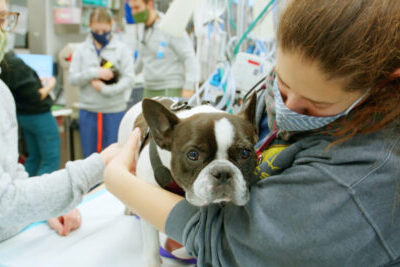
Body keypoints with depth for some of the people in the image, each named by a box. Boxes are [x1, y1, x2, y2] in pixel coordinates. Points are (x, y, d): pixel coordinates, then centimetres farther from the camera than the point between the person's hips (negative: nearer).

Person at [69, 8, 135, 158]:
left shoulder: (122, 49, -1)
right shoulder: (81, 50, 6)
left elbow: (128, 79, -7)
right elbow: (73, 78, 1)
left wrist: (105, 89, -16)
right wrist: (94, 73, -14)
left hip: (114, 110, -2)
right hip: (88, 110, 2)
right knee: (89, 155, 12)